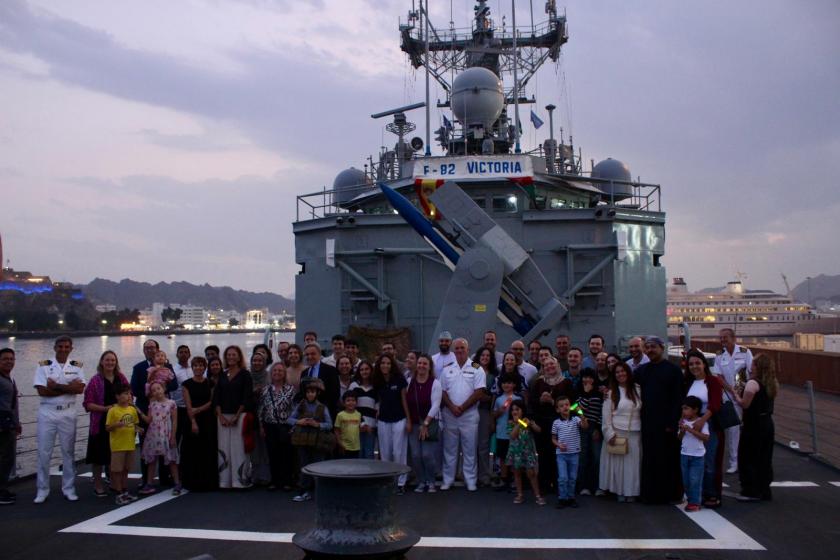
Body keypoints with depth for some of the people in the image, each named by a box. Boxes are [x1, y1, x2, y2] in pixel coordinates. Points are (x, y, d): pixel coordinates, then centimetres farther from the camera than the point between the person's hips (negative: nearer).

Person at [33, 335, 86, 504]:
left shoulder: (77, 366, 4)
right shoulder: (44, 365, 0)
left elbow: (80, 389, -10)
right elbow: (42, 391, -12)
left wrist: (56, 386, -15)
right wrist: (69, 388, -12)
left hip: (68, 413, 1)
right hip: (47, 413, -1)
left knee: (68, 451, 7)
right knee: (44, 452, 2)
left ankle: (69, 488, 16)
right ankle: (42, 490, 12)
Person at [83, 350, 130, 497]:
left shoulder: (121, 378, 6)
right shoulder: (95, 380, -6)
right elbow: (88, 404, -10)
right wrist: (105, 408, -21)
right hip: (101, 423, -4)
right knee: (99, 455, 3)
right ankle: (98, 485, 14)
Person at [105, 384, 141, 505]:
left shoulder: (132, 409, 5)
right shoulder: (112, 410, -11)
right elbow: (107, 428, -10)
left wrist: (138, 429, -5)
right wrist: (117, 425, -27)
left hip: (130, 444, 5)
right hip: (118, 446, -5)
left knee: (126, 470, 16)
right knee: (117, 470, 3)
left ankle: (125, 492, 26)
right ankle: (119, 495, 10)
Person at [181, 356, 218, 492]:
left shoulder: (210, 383, 7)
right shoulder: (187, 384, 2)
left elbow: (212, 401, 2)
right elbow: (188, 405, -5)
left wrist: (199, 409, -13)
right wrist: (193, 422, -15)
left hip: (208, 420, 1)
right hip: (193, 420, -1)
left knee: (208, 451, 2)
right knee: (193, 452, 0)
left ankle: (208, 482, 10)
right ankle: (194, 483, 7)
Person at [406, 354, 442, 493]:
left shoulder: (435, 384, -4)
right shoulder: (410, 382, 5)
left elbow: (435, 406, -9)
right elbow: (406, 403, 8)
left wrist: (425, 424, -12)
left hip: (430, 424, -3)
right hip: (413, 424, 3)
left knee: (427, 455, -10)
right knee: (415, 455, -3)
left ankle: (431, 482, 10)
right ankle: (421, 482, 14)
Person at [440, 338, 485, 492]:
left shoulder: (476, 369, -1)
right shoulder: (447, 370, 9)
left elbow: (478, 392, -8)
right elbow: (443, 391, 6)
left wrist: (462, 408, -11)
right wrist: (452, 407, -10)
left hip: (469, 414, -3)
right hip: (450, 414, 3)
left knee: (470, 449, 1)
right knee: (449, 448, 7)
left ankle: (470, 481, 9)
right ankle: (447, 480, 14)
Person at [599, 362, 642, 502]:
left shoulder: (638, 390, 5)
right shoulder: (611, 392, 0)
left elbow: (643, 411, 6)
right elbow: (606, 415, -2)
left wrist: (644, 432, 0)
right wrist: (610, 434, -8)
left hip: (634, 434, 2)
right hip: (616, 433, -2)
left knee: (632, 463, 5)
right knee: (618, 463, 1)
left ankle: (631, 492, 14)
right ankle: (619, 492, 10)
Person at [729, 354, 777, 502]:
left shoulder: (752, 383, -17)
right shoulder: (772, 384, 7)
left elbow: (744, 404, -18)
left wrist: (734, 392, -5)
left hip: (753, 425, -8)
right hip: (767, 424, 8)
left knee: (747, 458, 3)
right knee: (764, 459, 14)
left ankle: (751, 491, 6)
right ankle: (764, 490, 20)